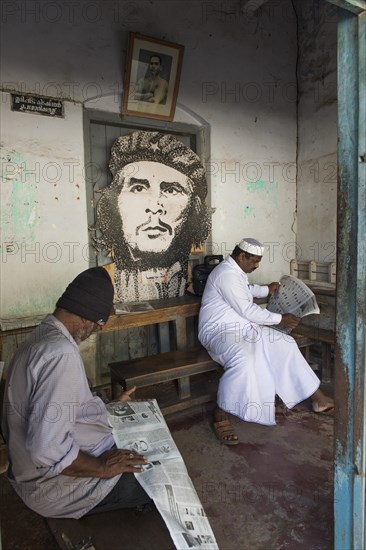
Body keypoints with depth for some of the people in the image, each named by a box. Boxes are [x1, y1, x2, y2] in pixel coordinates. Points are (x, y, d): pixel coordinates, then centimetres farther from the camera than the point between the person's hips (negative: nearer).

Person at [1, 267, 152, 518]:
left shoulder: (41, 338, 3)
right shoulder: (62, 354, -30)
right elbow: (47, 449, -33)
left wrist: (111, 408, 16)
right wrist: (102, 467, -19)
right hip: (57, 487, -10)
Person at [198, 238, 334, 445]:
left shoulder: (236, 271, 12)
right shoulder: (226, 274, -21)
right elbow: (247, 311, -21)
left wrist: (266, 289, 28)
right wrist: (280, 319, -12)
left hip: (244, 328, 10)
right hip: (220, 332, -10)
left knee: (285, 343, 0)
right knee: (243, 360, -39)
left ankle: (318, 398, 9)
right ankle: (221, 416, -21)